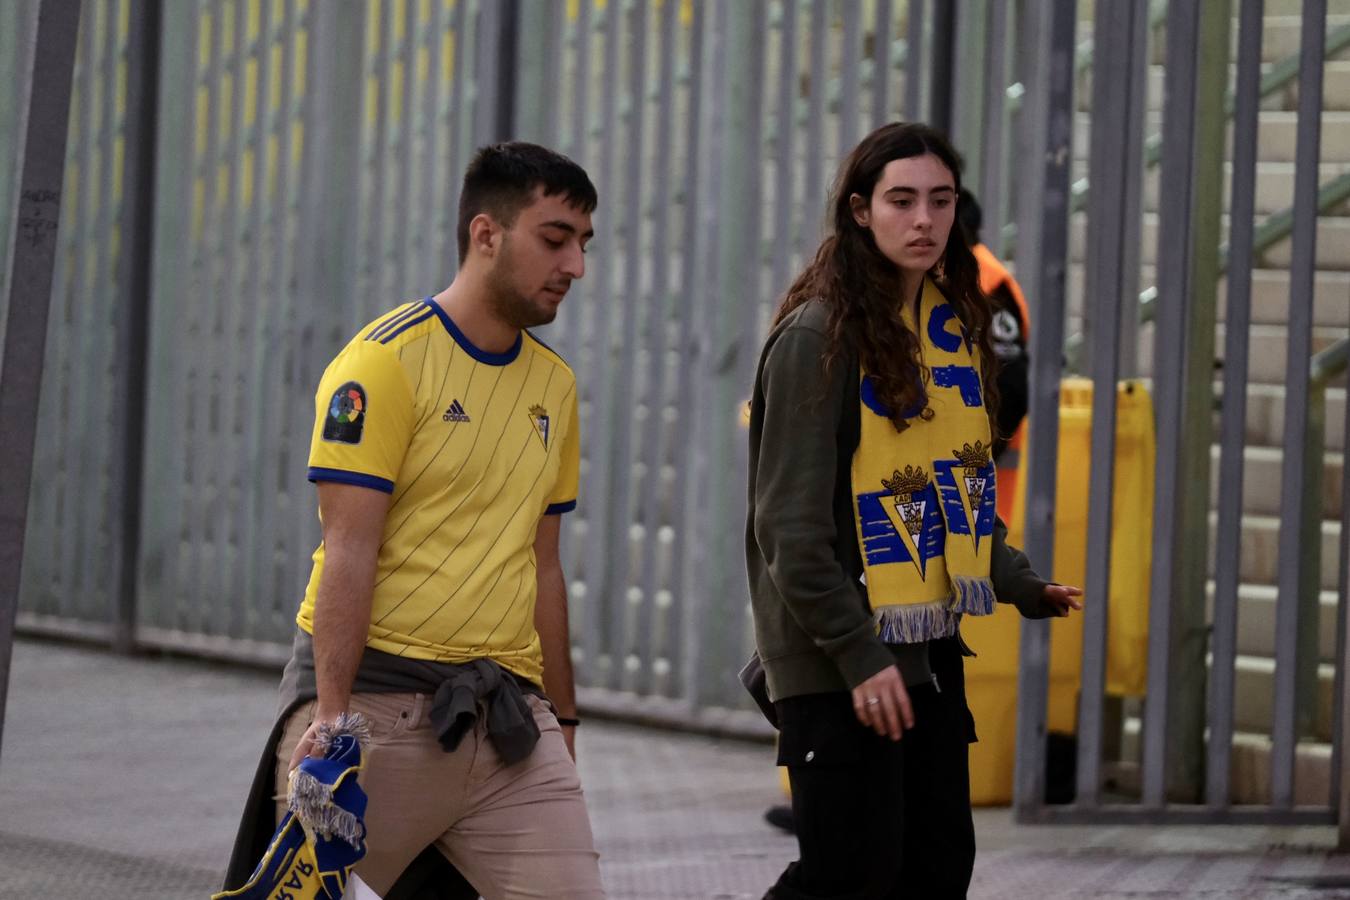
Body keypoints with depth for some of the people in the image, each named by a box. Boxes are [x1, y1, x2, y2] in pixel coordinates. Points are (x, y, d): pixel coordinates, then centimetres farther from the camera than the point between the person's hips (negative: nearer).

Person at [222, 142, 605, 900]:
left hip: (503, 712, 6)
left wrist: (561, 720, 17)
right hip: (377, 696, -6)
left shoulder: (555, 385, 15)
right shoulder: (387, 361, -6)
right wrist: (332, 712, -20)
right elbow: (349, 549, -12)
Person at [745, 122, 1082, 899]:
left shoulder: (955, 323, 10)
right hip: (839, 658, -8)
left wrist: (1019, 583, 8)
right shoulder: (818, 336, -14)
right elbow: (794, 524, -16)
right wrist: (854, 652, -18)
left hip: (931, 644, 8)